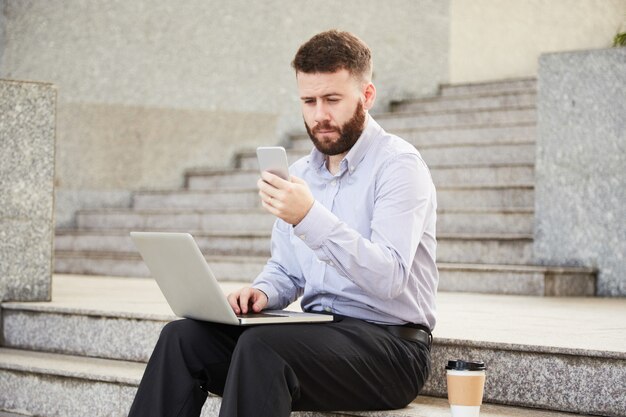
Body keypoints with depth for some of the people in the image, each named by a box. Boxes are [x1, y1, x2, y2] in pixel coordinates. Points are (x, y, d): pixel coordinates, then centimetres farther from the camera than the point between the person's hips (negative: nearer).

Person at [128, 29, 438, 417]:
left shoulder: (398, 164, -9)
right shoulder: (301, 173, 15)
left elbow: (389, 277, -22)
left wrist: (310, 217, -32)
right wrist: (263, 292, -2)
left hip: (390, 343, -7)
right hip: (317, 330, 7)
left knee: (261, 346, -33)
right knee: (183, 336, -13)